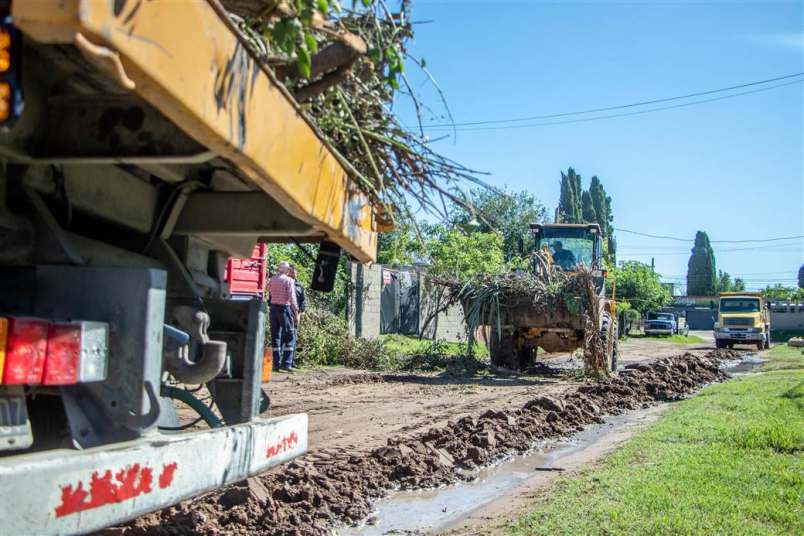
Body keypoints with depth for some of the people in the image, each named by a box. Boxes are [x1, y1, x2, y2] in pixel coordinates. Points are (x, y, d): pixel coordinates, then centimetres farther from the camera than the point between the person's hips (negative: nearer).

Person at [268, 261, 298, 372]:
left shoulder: (271, 280, 10)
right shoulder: (289, 280, -6)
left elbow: (270, 295, 11)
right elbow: (292, 297, -9)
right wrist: (296, 311, -6)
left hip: (273, 308, 5)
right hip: (284, 308, -5)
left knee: (275, 336, 9)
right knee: (289, 336, -1)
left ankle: (276, 363, 8)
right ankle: (286, 363, -9)